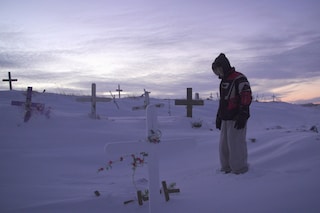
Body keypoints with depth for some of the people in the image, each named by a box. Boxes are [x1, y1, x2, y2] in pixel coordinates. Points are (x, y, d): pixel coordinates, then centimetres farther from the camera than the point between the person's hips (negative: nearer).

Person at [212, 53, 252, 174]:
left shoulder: (239, 78, -9)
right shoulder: (224, 81, 20)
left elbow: (246, 97, -16)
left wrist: (242, 116, -21)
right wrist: (219, 117, 22)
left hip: (237, 119, -9)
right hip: (226, 119, 9)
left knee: (235, 145, -6)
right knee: (224, 145, 12)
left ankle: (240, 171, 5)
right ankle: (226, 169, 23)